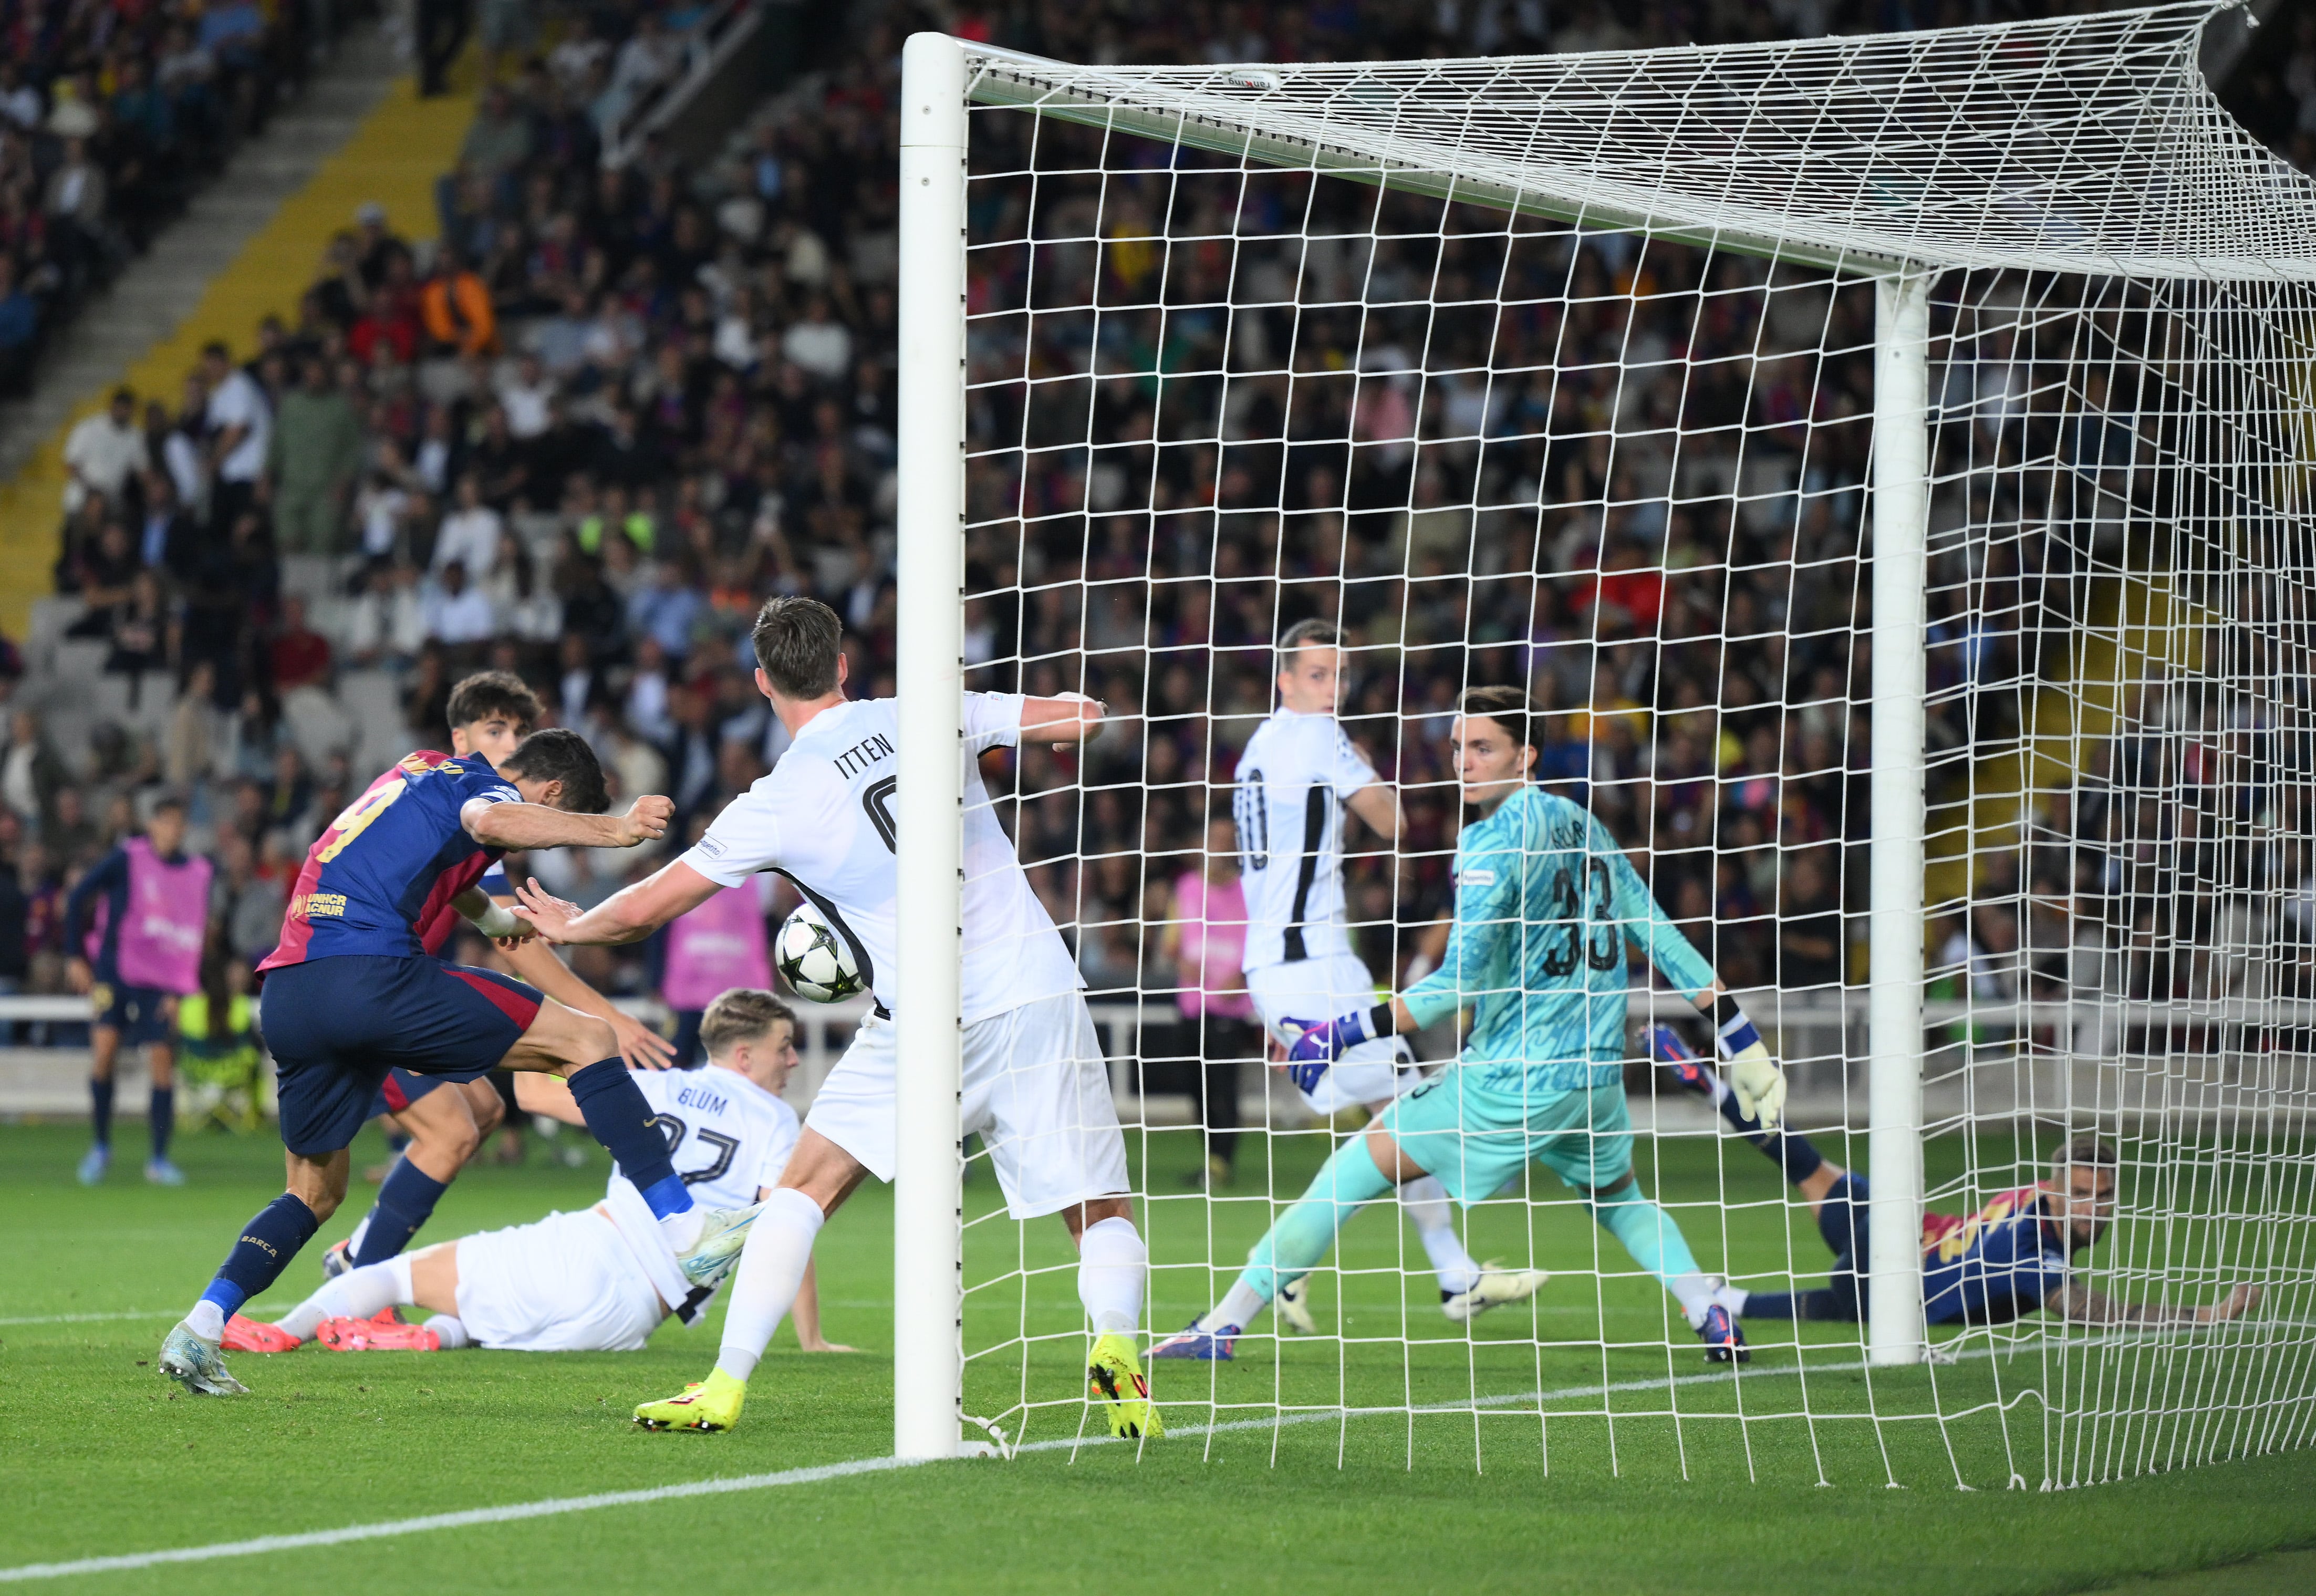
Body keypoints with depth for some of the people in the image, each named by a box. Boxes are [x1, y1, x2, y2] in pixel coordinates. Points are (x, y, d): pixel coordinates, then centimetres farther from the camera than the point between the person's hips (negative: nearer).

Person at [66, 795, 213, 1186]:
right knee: (104, 1048, -14)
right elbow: (78, 899, 0)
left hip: (160, 983, 2)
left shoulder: (198, 873, 4)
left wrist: (181, 989, 1)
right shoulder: (126, 859, -6)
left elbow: (196, 936, 10)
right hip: (114, 972, -2)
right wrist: (77, 958, -3)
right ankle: (100, 1146, 3)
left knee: (162, 1060, -4)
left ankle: (159, 1160, 6)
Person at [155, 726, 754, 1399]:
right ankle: (685, 1229, -10)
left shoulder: (423, 773, 32)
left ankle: (199, 1330, 7)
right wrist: (614, 830, -27)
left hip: (285, 995, 9)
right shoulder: (483, 785, 5)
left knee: (315, 1191, 22)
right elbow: (489, 821, -23)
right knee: (584, 1039, -3)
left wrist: (494, 917, 71)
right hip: (369, 976, -9)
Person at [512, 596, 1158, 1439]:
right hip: (1039, 988, 2)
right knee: (1101, 1211, 9)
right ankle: (1114, 1347, -20)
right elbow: (1082, 716, 8)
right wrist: (1064, 716, 32)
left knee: (803, 1191, 10)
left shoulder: (777, 803, -2)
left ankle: (726, 1384, 1)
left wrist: (570, 925, 24)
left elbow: (645, 909, 4)